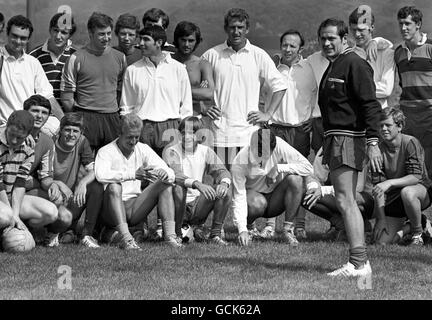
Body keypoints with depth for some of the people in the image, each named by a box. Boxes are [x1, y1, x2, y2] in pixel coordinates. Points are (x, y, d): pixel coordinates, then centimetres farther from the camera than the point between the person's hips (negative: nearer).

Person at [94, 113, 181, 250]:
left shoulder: (143, 150, 8)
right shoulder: (106, 152, -7)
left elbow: (170, 173, 2)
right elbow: (101, 175, -29)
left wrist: (166, 174, -23)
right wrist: (133, 174, -34)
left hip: (135, 208, 5)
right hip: (111, 211, -5)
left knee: (165, 184, -11)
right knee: (114, 186, -34)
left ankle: (170, 234, -22)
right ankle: (125, 238, -41)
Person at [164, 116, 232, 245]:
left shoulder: (205, 151, 5)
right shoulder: (172, 152, -9)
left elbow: (221, 170, -6)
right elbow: (175, 175, -28)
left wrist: (224, 182, -31)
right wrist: (196, 184, -46)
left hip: (198, 205, 4)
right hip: (180, 205, -4)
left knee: (225, 190, -17)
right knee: (178, 188, -35)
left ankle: (216, 234, -8)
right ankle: (176, 234, -17)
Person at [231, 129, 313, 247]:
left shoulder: (279, 146, -21)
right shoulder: (239, 162, -24)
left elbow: (308, 167, -22)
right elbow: (239, 198, -27)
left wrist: (279, 168, -31)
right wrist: (242, 230, -39)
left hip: (275, 202, 2)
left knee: (295, 179, -27)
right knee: (257, 204, -38)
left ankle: (288, 229, -18)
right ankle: (244, 233, -3)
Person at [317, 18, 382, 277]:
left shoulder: (355, 64, -10)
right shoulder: (332, 67, 19)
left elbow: (371, 106, -16)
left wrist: (373, 143, -23)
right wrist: (326, 145, 23)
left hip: (349, 139, -10)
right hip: (335, 139, 10)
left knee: (345, 201, -14)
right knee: (347, 202, 9)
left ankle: (359, 263, -15)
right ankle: (361, 262, 12)